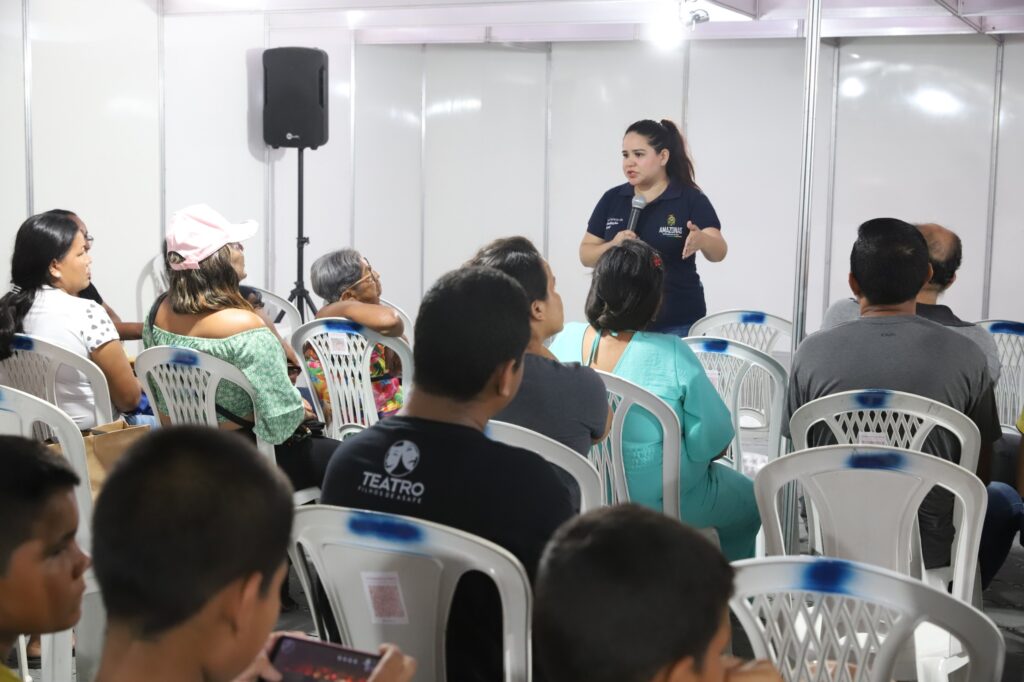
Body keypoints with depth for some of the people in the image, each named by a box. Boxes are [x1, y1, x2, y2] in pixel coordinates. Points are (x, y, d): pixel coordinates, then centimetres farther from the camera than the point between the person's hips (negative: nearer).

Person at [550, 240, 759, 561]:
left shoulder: (564, 341, -12)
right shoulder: (671, 356, -27)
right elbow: (714, 438, -20)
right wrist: (701, 453, 2)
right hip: (658, 497, -6)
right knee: (749, 499, 26)